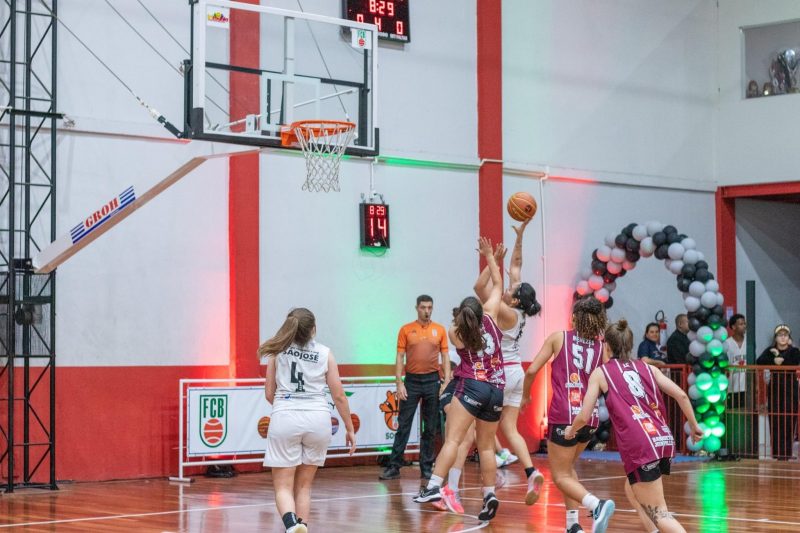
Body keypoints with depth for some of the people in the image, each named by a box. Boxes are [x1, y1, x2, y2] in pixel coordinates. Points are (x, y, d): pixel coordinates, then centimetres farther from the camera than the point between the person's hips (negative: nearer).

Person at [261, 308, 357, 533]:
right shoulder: (325, 353, 4)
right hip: (318, 419, 1)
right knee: (304, 486, 16)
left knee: (283, 487, 1)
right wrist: (349, 429, 15)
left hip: (285, 419, -1)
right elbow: (339, 396, 5)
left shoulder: (278, 351, 5)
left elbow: (269, 394, 9)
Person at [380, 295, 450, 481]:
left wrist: (446, 382, -2)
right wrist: (399, 383, -6)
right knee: (403, 425, -1)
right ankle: (394, 467, 1)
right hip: (411, 381, -1)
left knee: (430, 428, 5)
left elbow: (445, 357, 6)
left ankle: (426, 468, 11)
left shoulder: (440, 330, 6)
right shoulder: (406, 330, 3)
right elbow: (400, 357, 2)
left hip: (432, 381, 1)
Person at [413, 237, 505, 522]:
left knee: (452, 439, -13)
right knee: (486, 446, 13)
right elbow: (497, 285, 16)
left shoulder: (455, 333, -1)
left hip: (471, 387, -4)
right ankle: (490, 495, 9)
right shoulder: (490, 316, 5)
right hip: (496, 389, 4)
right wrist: (489, 255, 22)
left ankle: (434, 487, -27)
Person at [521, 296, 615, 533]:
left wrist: (525, 396, 16)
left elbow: (532, 371, -1)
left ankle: (597, 505, -22)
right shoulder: (601, 346, 8)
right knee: (567, 466, 25)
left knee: (561, 476, 4)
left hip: (564, 416, -4)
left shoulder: (559, 338, 2)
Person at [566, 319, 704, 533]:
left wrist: (571, 429, 27)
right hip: (664, 440, 6)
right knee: (632, 491, 29)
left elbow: (584, 417, 6)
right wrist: (694, 425, 21)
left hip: (640, 447, -6)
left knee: (658, 514, -3)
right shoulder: (645, 368, 19)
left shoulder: (601, 373, 9)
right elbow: (681, 395, 10)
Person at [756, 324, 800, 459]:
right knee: (775, 421, -3)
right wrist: (774, 361, -21)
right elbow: (759, 362, -8)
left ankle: (786, 452, -4)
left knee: (788, 420, -7)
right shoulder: (770, 351, 9)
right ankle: (776, 452, 2)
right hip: (774, 389, 2)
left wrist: (779, 356, -11)